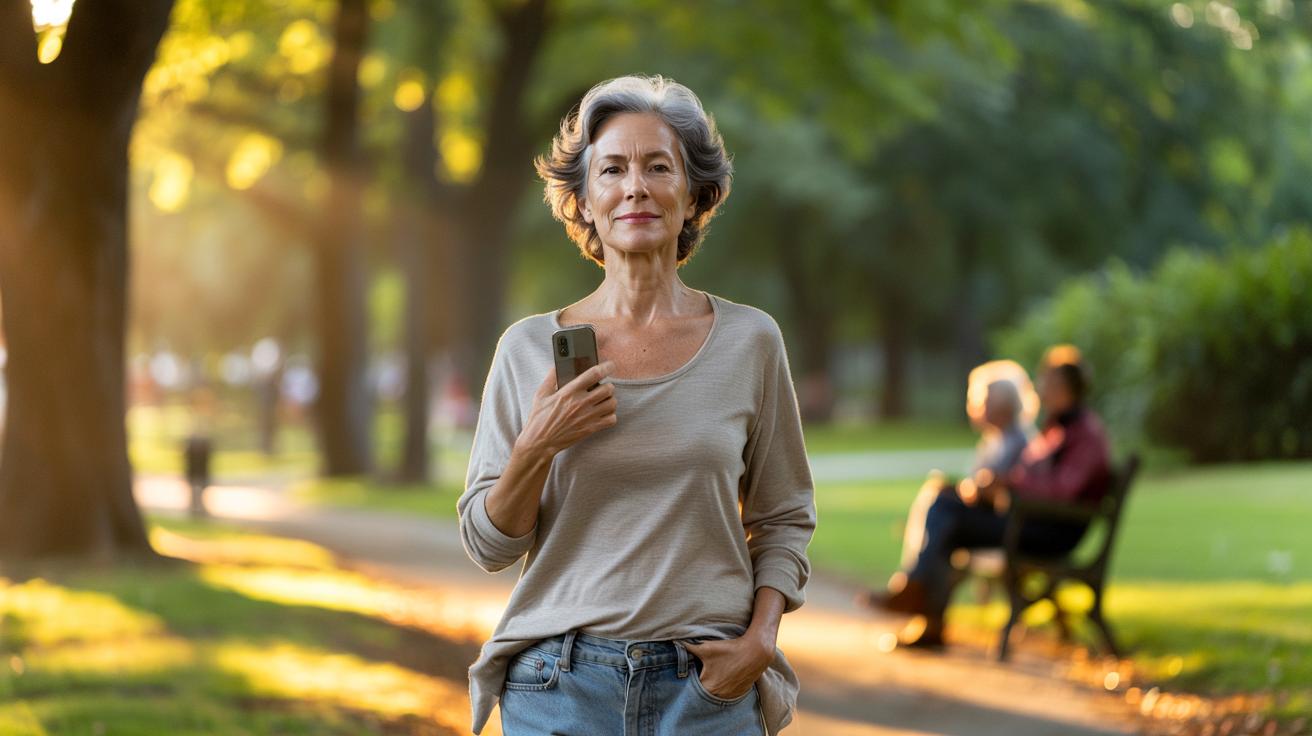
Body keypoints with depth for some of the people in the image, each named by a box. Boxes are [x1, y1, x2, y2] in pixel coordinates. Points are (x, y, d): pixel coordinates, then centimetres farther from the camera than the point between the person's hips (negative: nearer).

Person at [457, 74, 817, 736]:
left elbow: (782, 518, 9)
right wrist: (536, 449, -13)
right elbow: (488, 544, 3)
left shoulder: (750, 341, 2)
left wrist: (760, 638, -6)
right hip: (561, 682, 0)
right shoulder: (529, 347, 2)